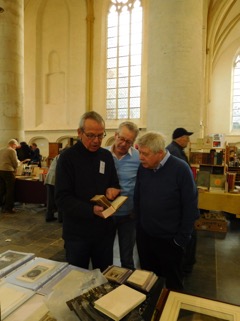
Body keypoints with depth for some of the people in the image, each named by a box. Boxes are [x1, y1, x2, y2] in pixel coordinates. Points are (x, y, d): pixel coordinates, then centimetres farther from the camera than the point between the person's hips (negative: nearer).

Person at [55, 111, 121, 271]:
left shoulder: (107, 156, 3)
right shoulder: (67, 157, -12)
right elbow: (62, 198, -16)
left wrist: (113, 190, -12)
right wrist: (91, 210, -29)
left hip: (105, 229, 4)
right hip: (77, 232, -4)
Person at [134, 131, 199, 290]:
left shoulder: (181, 169, -18)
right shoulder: (142, 168, -4)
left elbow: (190, 207, -13)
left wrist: (181, 239, -11)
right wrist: (139, 226, 7)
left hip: (169, 239, -4)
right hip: (144, 236, 4)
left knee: (173, 284, 18)